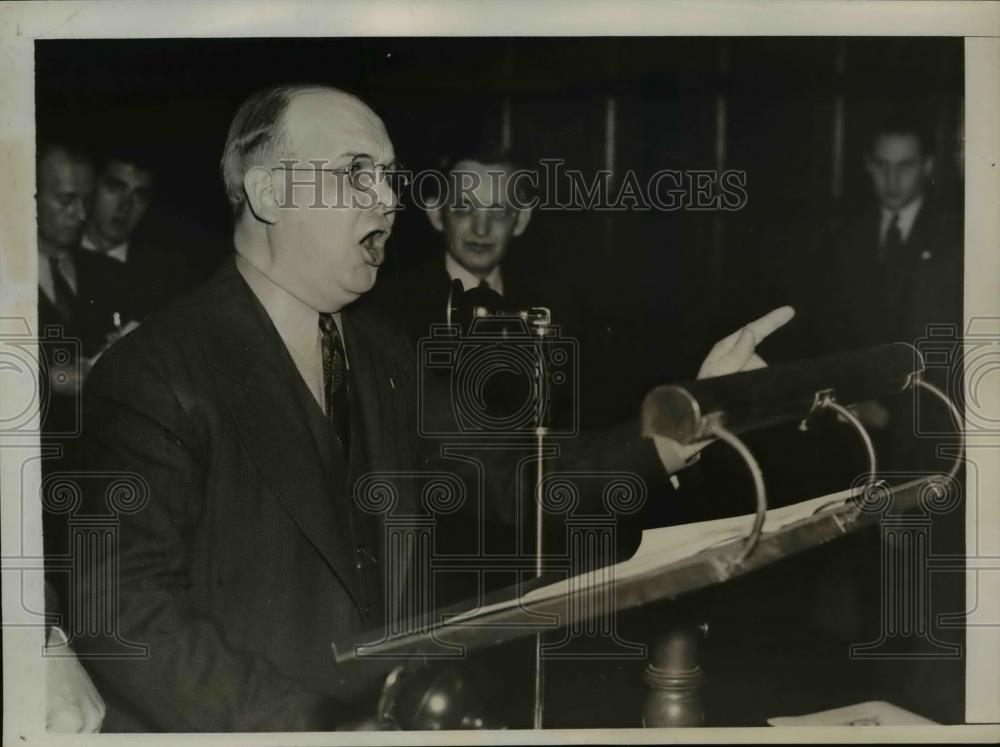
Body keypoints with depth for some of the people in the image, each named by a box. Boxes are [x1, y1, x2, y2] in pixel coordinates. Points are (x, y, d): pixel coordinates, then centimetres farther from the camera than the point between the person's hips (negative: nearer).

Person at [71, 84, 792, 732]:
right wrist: (315, 730, -23)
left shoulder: (382, 350, 11)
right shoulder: (152, 376, -12)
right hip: (229, 732, -5)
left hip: (384, 715, 6)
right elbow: (127, 617, -18)